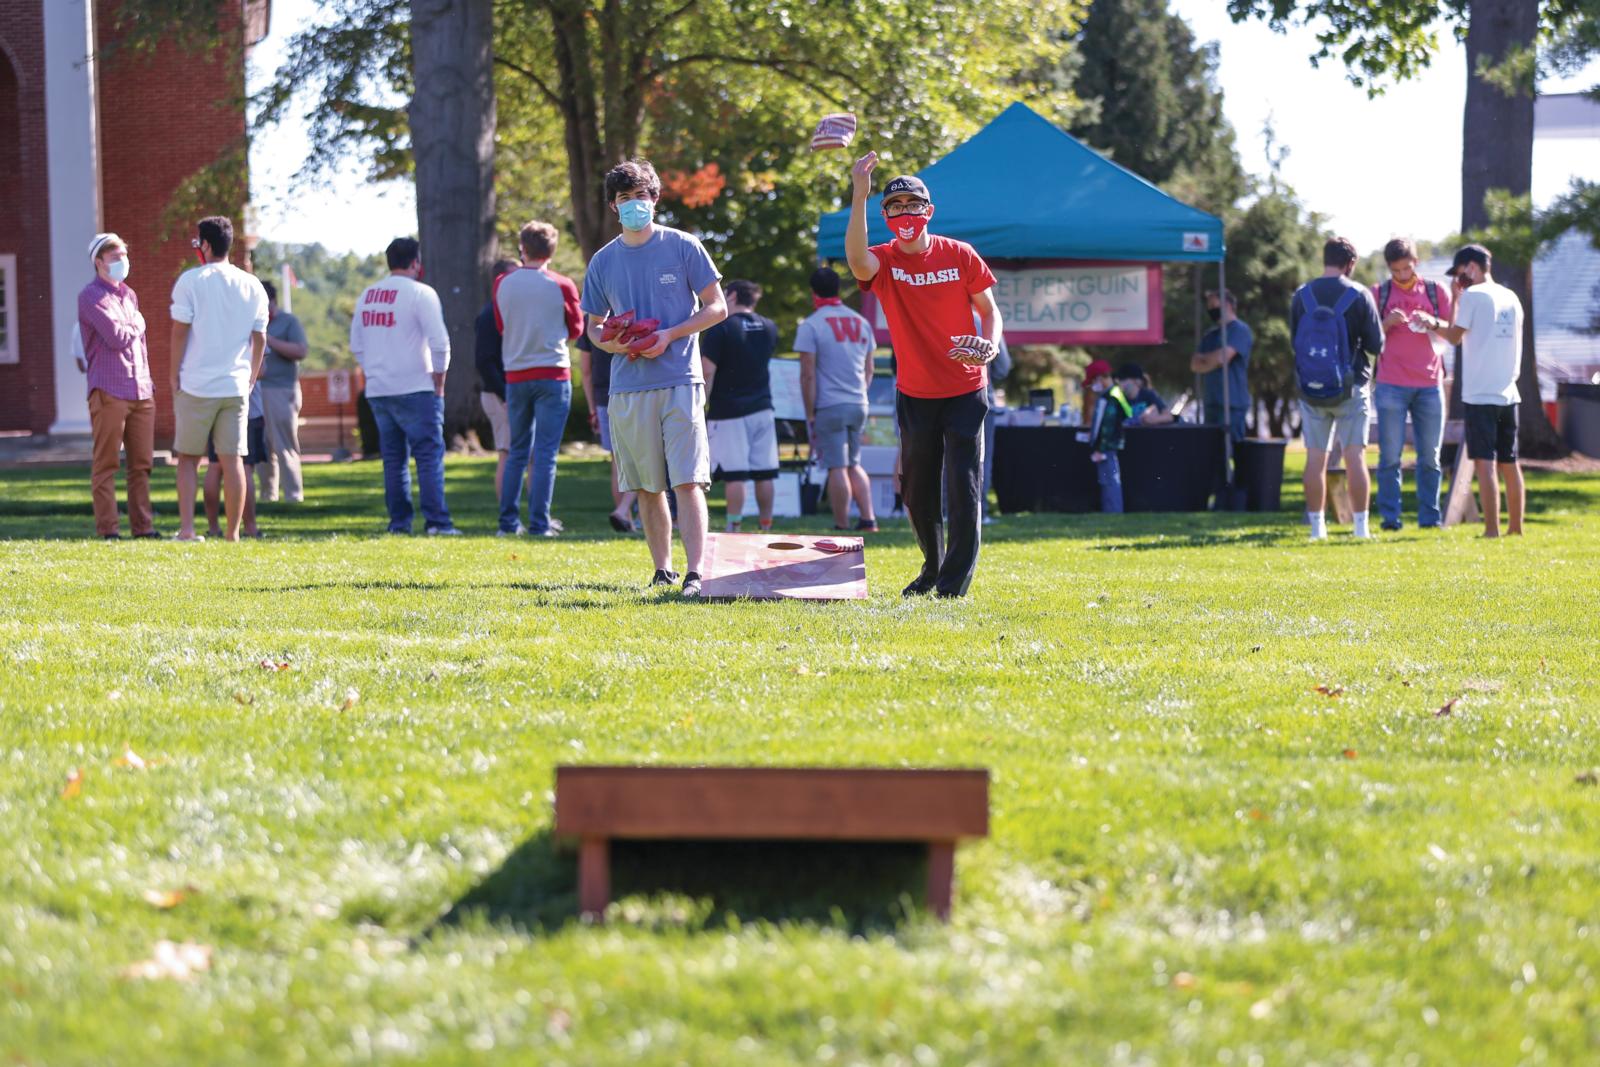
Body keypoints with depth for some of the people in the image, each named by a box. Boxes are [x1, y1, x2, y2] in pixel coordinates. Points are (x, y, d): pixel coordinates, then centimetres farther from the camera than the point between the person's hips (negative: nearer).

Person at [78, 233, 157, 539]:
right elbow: (117, 337, -15)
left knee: (142, 463, 6)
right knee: (106, 463, -4)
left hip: (141, 391, 7)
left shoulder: (130, 295, 20)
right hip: (108, 391, -7)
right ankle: (108, 528, -3)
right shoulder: (91, 296, -5)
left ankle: (142, 525, 10)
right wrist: (137, 325, 5)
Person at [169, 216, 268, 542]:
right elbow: (259, 339, 9)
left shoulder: (190, 281, -5)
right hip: (236, 386, 3)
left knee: (188, 458, 7)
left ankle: (186, 528, -3)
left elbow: (179, 332, -6)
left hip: (196, 384, -3)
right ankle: (232, 533, 4)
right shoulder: (253, 286, 7)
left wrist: (174, 376, 2)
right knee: (232, 460, 4)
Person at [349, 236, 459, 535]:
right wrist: (439, 383, -4)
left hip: (377, 391, 6)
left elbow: (356, 346, 16)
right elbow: (439, 343, -13)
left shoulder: (367, 295, 11)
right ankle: (436, 521, -10)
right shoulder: (419, 293, -8)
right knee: (430, 455, -4)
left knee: (393, 458, 11)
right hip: (415, 388, -6)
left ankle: (399, 521, 10)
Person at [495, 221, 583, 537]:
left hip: (515, 376, 3)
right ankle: (539, 523, -6)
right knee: (546, 454, -2)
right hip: (553, 375, -3)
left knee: (517, 452, 13)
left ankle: (508, 521, 11)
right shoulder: (562, 286, -7)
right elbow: (576, 329, 6)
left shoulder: (502, 284, 0)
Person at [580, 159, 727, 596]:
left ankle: (695, 573, -15)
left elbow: (717, 307, 3)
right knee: (647, 487, 7)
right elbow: (594, 325, 18)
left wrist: (670, 335, -11)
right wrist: (610, 342, -6)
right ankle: (662, 571, 17)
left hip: (679, 382, -4)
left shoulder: (683, 247, 1)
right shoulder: (603, 261, 11)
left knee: (687, 480, -11)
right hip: (628, 387, 4)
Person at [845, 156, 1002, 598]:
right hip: (914, 394, 2)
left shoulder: (960, 255, -3)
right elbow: (856, 260, -30)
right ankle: (933, 566, 33)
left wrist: (990, 344, -18)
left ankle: (955, 583, -2)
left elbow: (988, 309, 4)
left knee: (963, 488, -7)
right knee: (916, 490, 12)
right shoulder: (884, 260, -5)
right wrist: (859, 196, -38)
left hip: (965, 391, -2)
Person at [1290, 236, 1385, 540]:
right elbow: (1376, 345, -4)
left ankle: (1317, 526, 8)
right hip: (1352, 387, -2)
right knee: (1355, 456, 2)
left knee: (1316, 458, 6)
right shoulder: (1359, 295, -8)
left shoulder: (1302, 295, 1)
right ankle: (1361, 526, 2)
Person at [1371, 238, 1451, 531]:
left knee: (1430, 457, 3)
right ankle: (1389, 517, -1)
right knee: (1390, 456, -4)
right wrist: (1387, 323, -14)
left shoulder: (1435, 291, 9)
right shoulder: (1379, 293, 6)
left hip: (1430, 383, 1)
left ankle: (1429, 517, 7)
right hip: (1391, 384, -1)